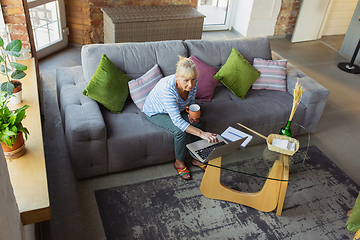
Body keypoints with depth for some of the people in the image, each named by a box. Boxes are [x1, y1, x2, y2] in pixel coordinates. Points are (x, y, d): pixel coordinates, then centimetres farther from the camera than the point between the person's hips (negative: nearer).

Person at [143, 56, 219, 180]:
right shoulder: (167, 88, -42)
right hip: (156, 113, -5)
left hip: (177, 108, 6)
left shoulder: (193, 83, -23)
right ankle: (179, 162, -1)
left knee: (199, 123, -16)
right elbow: (177, 120, -45)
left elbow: (191, 102, -2)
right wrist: (202, 134, -51)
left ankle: (196, 158, 5)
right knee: (181, 131, -28)